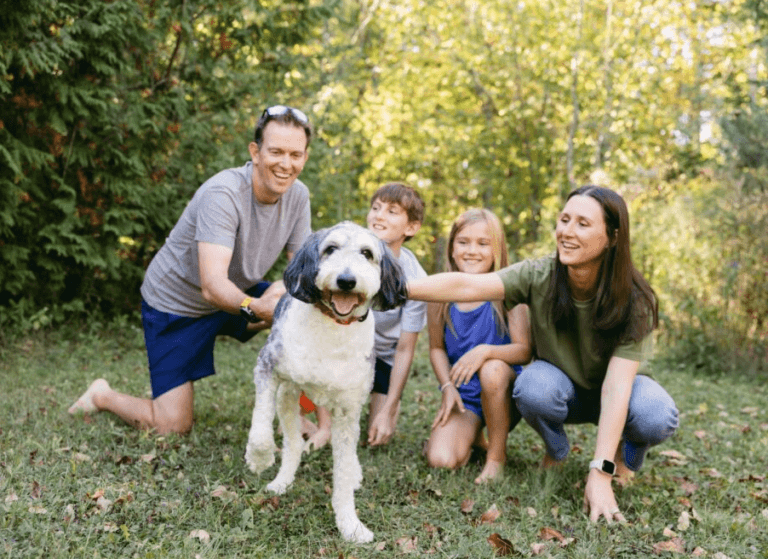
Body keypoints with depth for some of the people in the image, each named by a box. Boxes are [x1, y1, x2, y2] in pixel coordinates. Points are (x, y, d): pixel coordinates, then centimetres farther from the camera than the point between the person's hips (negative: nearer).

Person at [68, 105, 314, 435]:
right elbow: (212, 286, -40)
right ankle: (102, 396, 21)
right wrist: (254, 307, -61)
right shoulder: (223, 194, -31)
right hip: (175, 304, -6)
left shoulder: (297, 196, -10)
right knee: (174, 426, -9)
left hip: (237, 295, 7)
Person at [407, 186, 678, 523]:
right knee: (534, 386, -35)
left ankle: (627, 452, 4)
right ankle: (555, 452, 0)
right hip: (563, 387, 1)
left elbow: (616, 386, -34)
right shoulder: (539, 277, -23)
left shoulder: (635, 301, -26)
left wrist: (600, 474, -42)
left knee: (657, 418, -34)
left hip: (613, 390, 0)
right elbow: (467, 286, -37)